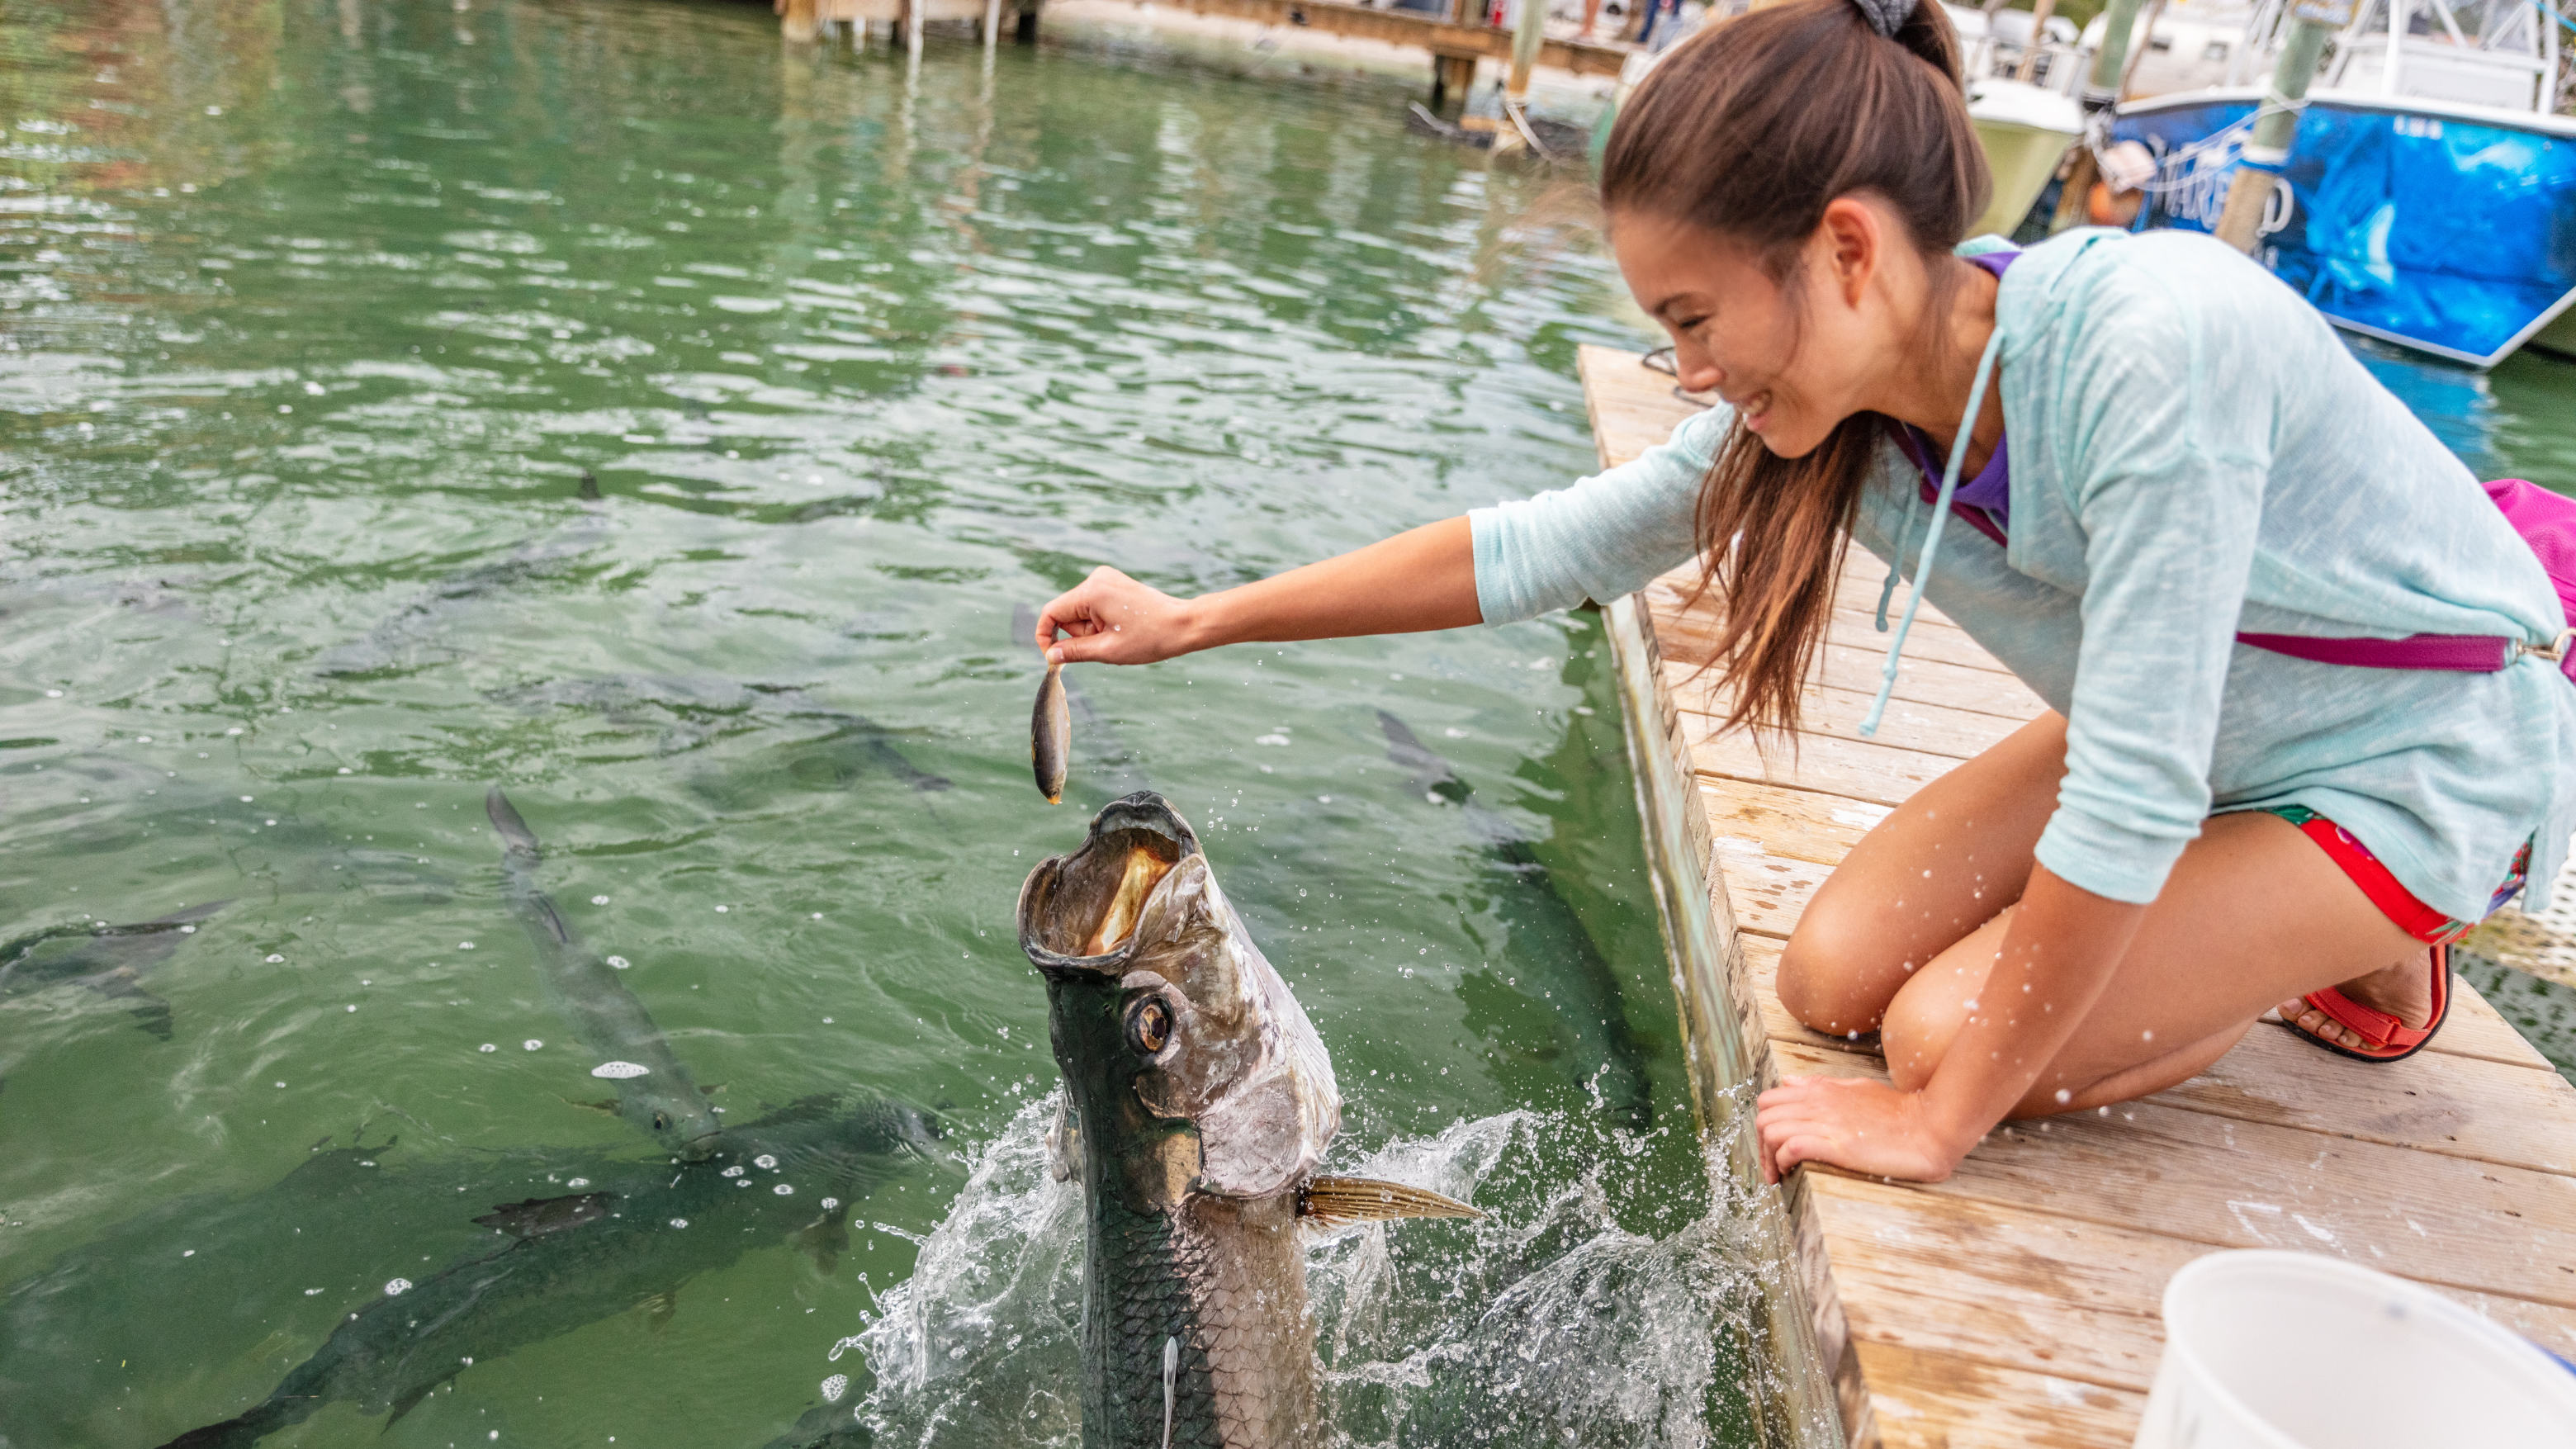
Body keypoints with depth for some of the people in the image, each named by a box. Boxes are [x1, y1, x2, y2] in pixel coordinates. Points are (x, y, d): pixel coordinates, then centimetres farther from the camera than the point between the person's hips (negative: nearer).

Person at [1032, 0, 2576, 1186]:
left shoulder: (2154, 347, -39)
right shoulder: (1823, 406, -17)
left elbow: (2131, 800, -35)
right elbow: (1540, 546, -9)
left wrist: (1938, 1120, -25)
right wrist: (1193, 621, -7)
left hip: (2429, 757, -6)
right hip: (2183, 725, 7)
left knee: (1950, 1034, -16)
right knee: (1838, 974, -1)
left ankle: (2369, 959, 8)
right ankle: (2275, 925, 17)